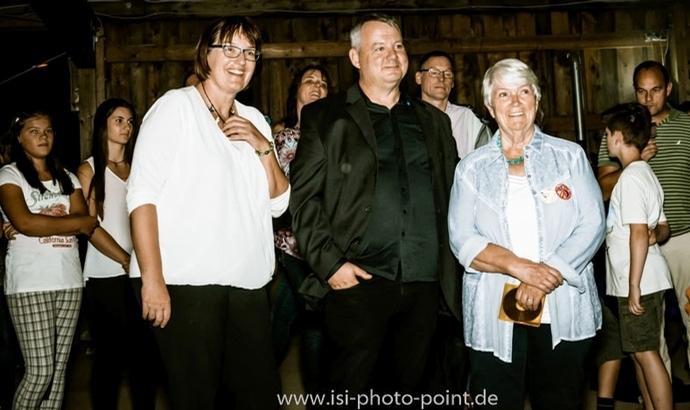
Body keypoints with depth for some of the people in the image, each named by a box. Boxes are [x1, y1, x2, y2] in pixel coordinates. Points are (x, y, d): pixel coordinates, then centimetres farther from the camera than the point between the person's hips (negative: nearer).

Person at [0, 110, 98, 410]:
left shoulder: (67, 178, 16)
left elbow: (84, 225, 3)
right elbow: (24, 222, -14)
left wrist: (39, 224, -11)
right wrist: (79, 222, -7)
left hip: (69, 281, 5)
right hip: (29, 284, -5)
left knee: (59, 369, 6)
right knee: (40, 371, -9)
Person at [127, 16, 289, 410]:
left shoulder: (254, 120, 17)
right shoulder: (176, 106, -1)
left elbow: (278, 202, 14)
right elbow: (142, 194, -9)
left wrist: (263, 147, -2)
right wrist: (152, 279, -16)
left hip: (249, 283, 5)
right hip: (187, 282, -5)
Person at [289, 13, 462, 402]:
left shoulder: (434, 120, 15)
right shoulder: (327, 117, 3)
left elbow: (452, 195, 15)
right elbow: (304, 196, -3)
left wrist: (452, 267, 5)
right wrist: (329, 263, -11)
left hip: (424, 283, 4)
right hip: (360, 281, -3)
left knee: (410, 384, 13)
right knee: (351, 389, 3)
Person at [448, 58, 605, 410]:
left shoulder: (570, 157, 7)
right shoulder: (471, 168, 7)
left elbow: (592, 225, -1)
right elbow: (462, 239, -2)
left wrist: (546, 275, -14)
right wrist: (519, 267, -16)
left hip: (564, 314, 1)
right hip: (493, 318, 0)